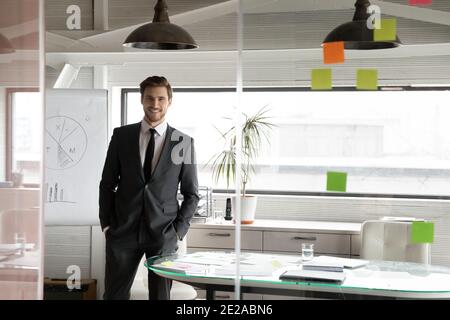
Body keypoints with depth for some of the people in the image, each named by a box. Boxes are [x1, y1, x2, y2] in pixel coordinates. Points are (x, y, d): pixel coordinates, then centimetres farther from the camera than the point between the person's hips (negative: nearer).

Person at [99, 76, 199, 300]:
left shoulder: (183, 142, 1)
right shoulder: (121, 135, 4)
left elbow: (191, 193, 6)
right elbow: (107, 183, 9)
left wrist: (179, 230, -2)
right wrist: (106, 223, 3)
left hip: (163, 233, 0)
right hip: (124, 230, 1)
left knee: (161, 295, 5)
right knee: (114, 294, 1)